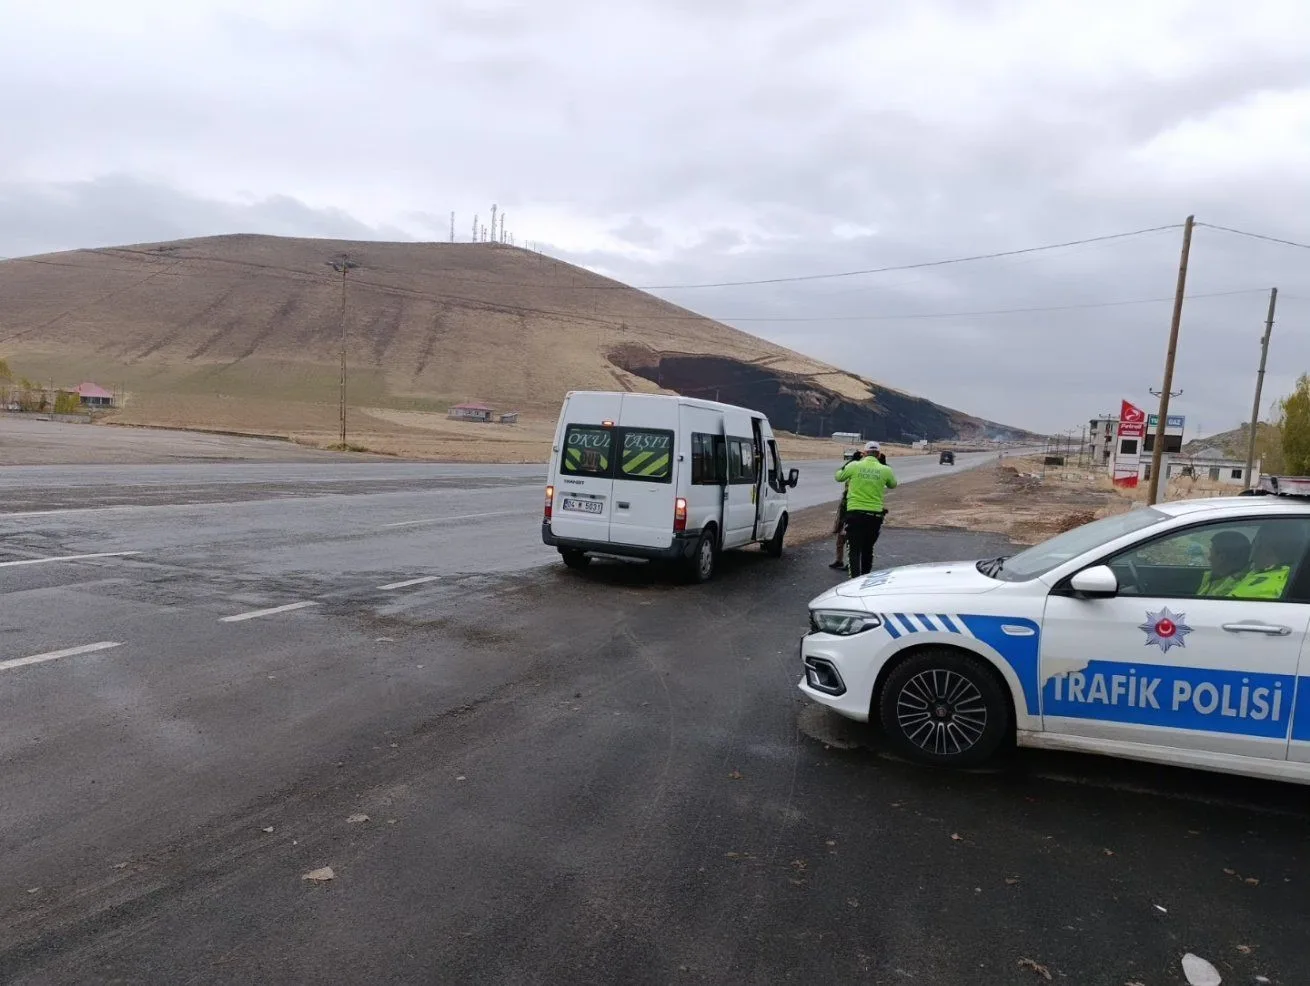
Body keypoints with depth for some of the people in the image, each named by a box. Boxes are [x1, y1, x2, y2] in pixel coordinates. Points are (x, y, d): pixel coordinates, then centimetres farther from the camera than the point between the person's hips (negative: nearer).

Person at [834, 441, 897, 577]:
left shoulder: (853, 466, -3)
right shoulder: (885, 470, 0)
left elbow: (838, 477, 13)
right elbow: (893, 485, 18)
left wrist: (844, 466, 30)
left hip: (855, 513, -2)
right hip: (875, 515, 2)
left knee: (854, 550, -1)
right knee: (868, 550, 18)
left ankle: (855, 578, -14)